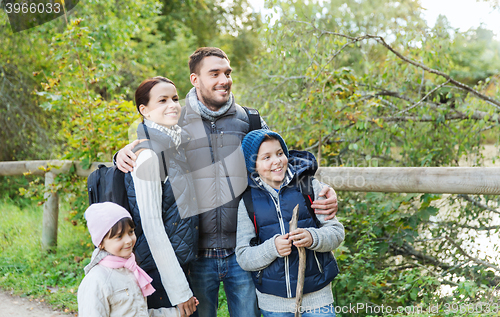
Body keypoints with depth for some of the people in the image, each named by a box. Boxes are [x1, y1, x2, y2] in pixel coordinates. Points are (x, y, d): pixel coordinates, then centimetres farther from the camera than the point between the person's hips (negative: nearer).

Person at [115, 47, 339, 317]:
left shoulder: (248, 121, 4)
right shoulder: (176, 124, 1)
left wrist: (322, 192, -7)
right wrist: (125, 153, -11)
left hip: (243, 253, 1)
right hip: (197, 254, -1)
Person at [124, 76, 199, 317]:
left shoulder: (180, 143, 9)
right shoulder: (148, 155, -16)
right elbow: (152, 225, -20)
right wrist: (179, 290, -20)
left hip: (181, 264, 8)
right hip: (160, 271, -8)